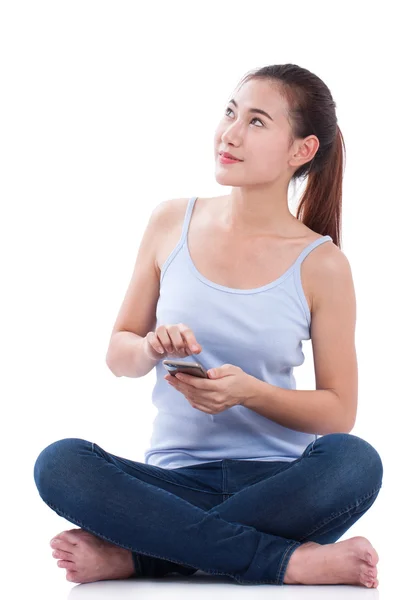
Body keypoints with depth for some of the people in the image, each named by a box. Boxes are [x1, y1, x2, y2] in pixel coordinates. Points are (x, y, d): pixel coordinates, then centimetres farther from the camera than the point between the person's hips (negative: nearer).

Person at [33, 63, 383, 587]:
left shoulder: (321, 265, -1)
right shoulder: (172, 223, 6)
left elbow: (340, 412, 1)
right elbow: (118, 353, 12)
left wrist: (250, 392, -17)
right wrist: (152, 349, -12)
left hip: (275, 483, -1)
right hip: (177, 479, 1)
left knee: (354, 461, -34)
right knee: (60, 464, -28)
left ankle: (135, 555, -25)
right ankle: (288, 560, -26)